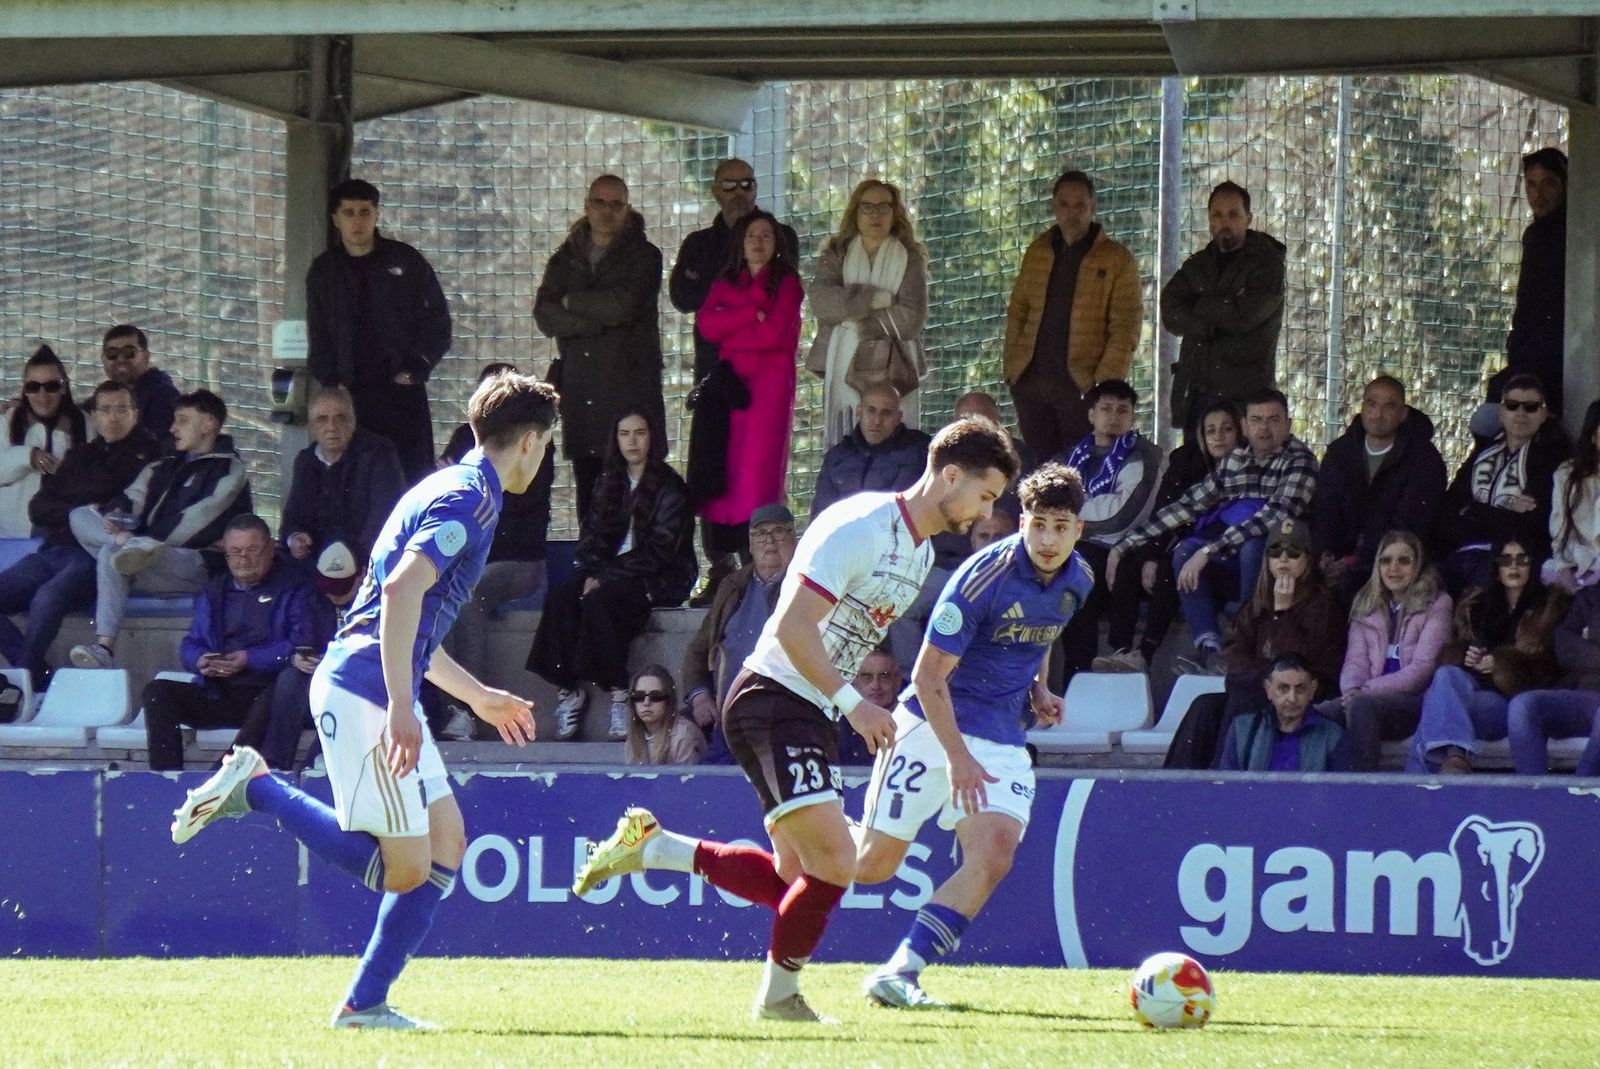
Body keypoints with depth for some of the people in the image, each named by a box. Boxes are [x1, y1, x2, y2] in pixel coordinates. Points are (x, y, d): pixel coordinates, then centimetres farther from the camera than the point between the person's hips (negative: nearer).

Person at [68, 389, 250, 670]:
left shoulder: (229, 470, 2)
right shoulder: (166, 465, 27)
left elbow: (198, 522, -11)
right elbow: (132, 499, 16)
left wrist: (154, 541, -18)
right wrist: (115, 520, -7)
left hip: (197, 565, -8)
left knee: (111, 553, -33)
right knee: (80, 516, -13)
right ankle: (136, 548, -40)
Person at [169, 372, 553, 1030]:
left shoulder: (456, 492, 21)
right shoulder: (469, 499, -11)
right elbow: (402, 591, -25)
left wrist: (478, 697, 36)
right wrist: (400, 706, -29)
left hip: (380, 692, 11)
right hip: (365, 692, -11)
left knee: (445, 846, 10)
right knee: (406, 871, -11)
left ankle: (364, 1005, 8)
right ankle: (255, 791, -7)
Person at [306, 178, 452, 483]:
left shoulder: (406, 261, 6)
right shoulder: (323, 272, 12)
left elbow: (437, 320, 7)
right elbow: (319, 340, 16)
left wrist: (417, 367, -5)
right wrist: (329, 384, 1)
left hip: (403, 391, -1)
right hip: (350, 396, 2)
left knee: (412, 473, -7)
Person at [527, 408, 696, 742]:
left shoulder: (669, 488, -4)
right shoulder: (608, 485, 16)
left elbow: (660, 549, -11)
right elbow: (592, 537, 13)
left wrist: (606, 578, -16)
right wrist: (589, 574, -8)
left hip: (658, 580, -6)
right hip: (610, 574, 6)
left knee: (597, 602, -34)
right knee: (558, 598, -23)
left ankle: (619, 692, -28)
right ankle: (567, 689, -27)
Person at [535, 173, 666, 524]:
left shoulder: (644, 257, 6)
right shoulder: (566, 259, 18)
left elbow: (624, 305, -11)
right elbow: (544, 315, 4)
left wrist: (572, 302, 2)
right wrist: (598, 320, -8)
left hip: (629, 384, -4)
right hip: (580, 387, 4)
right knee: (587, 486, 1)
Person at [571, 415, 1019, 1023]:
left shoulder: (921, 553, 14)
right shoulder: (861, 527, -17)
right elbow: (792, 626, -22)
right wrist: (853, 703, -23)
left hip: (814, 717, 10)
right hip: (772, 702, -10)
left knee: (794, 880, 8)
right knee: (835, 863, -18)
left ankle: (650, 846, 18)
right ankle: (778, 995, 1)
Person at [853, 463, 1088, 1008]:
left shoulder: (1078, 582, 2)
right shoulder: (986, 575, -19)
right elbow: (928, 676, -18)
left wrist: (1037, 689, 7)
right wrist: (959, 759, -25)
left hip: (1003, 743, 5)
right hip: (934, 726, -5)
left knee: (993, 855, -18)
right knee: (871, 867, -1)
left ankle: (900, 972, -16)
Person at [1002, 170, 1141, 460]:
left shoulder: (1117, 260, 0)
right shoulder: (1038, 252, 15)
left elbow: (1125, 329, -5)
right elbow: (1017, 312, 17)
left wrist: (1105, 384, -14)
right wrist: (1012, 367, 5)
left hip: (1081, 385, -4)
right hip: (1032, 380, 4)